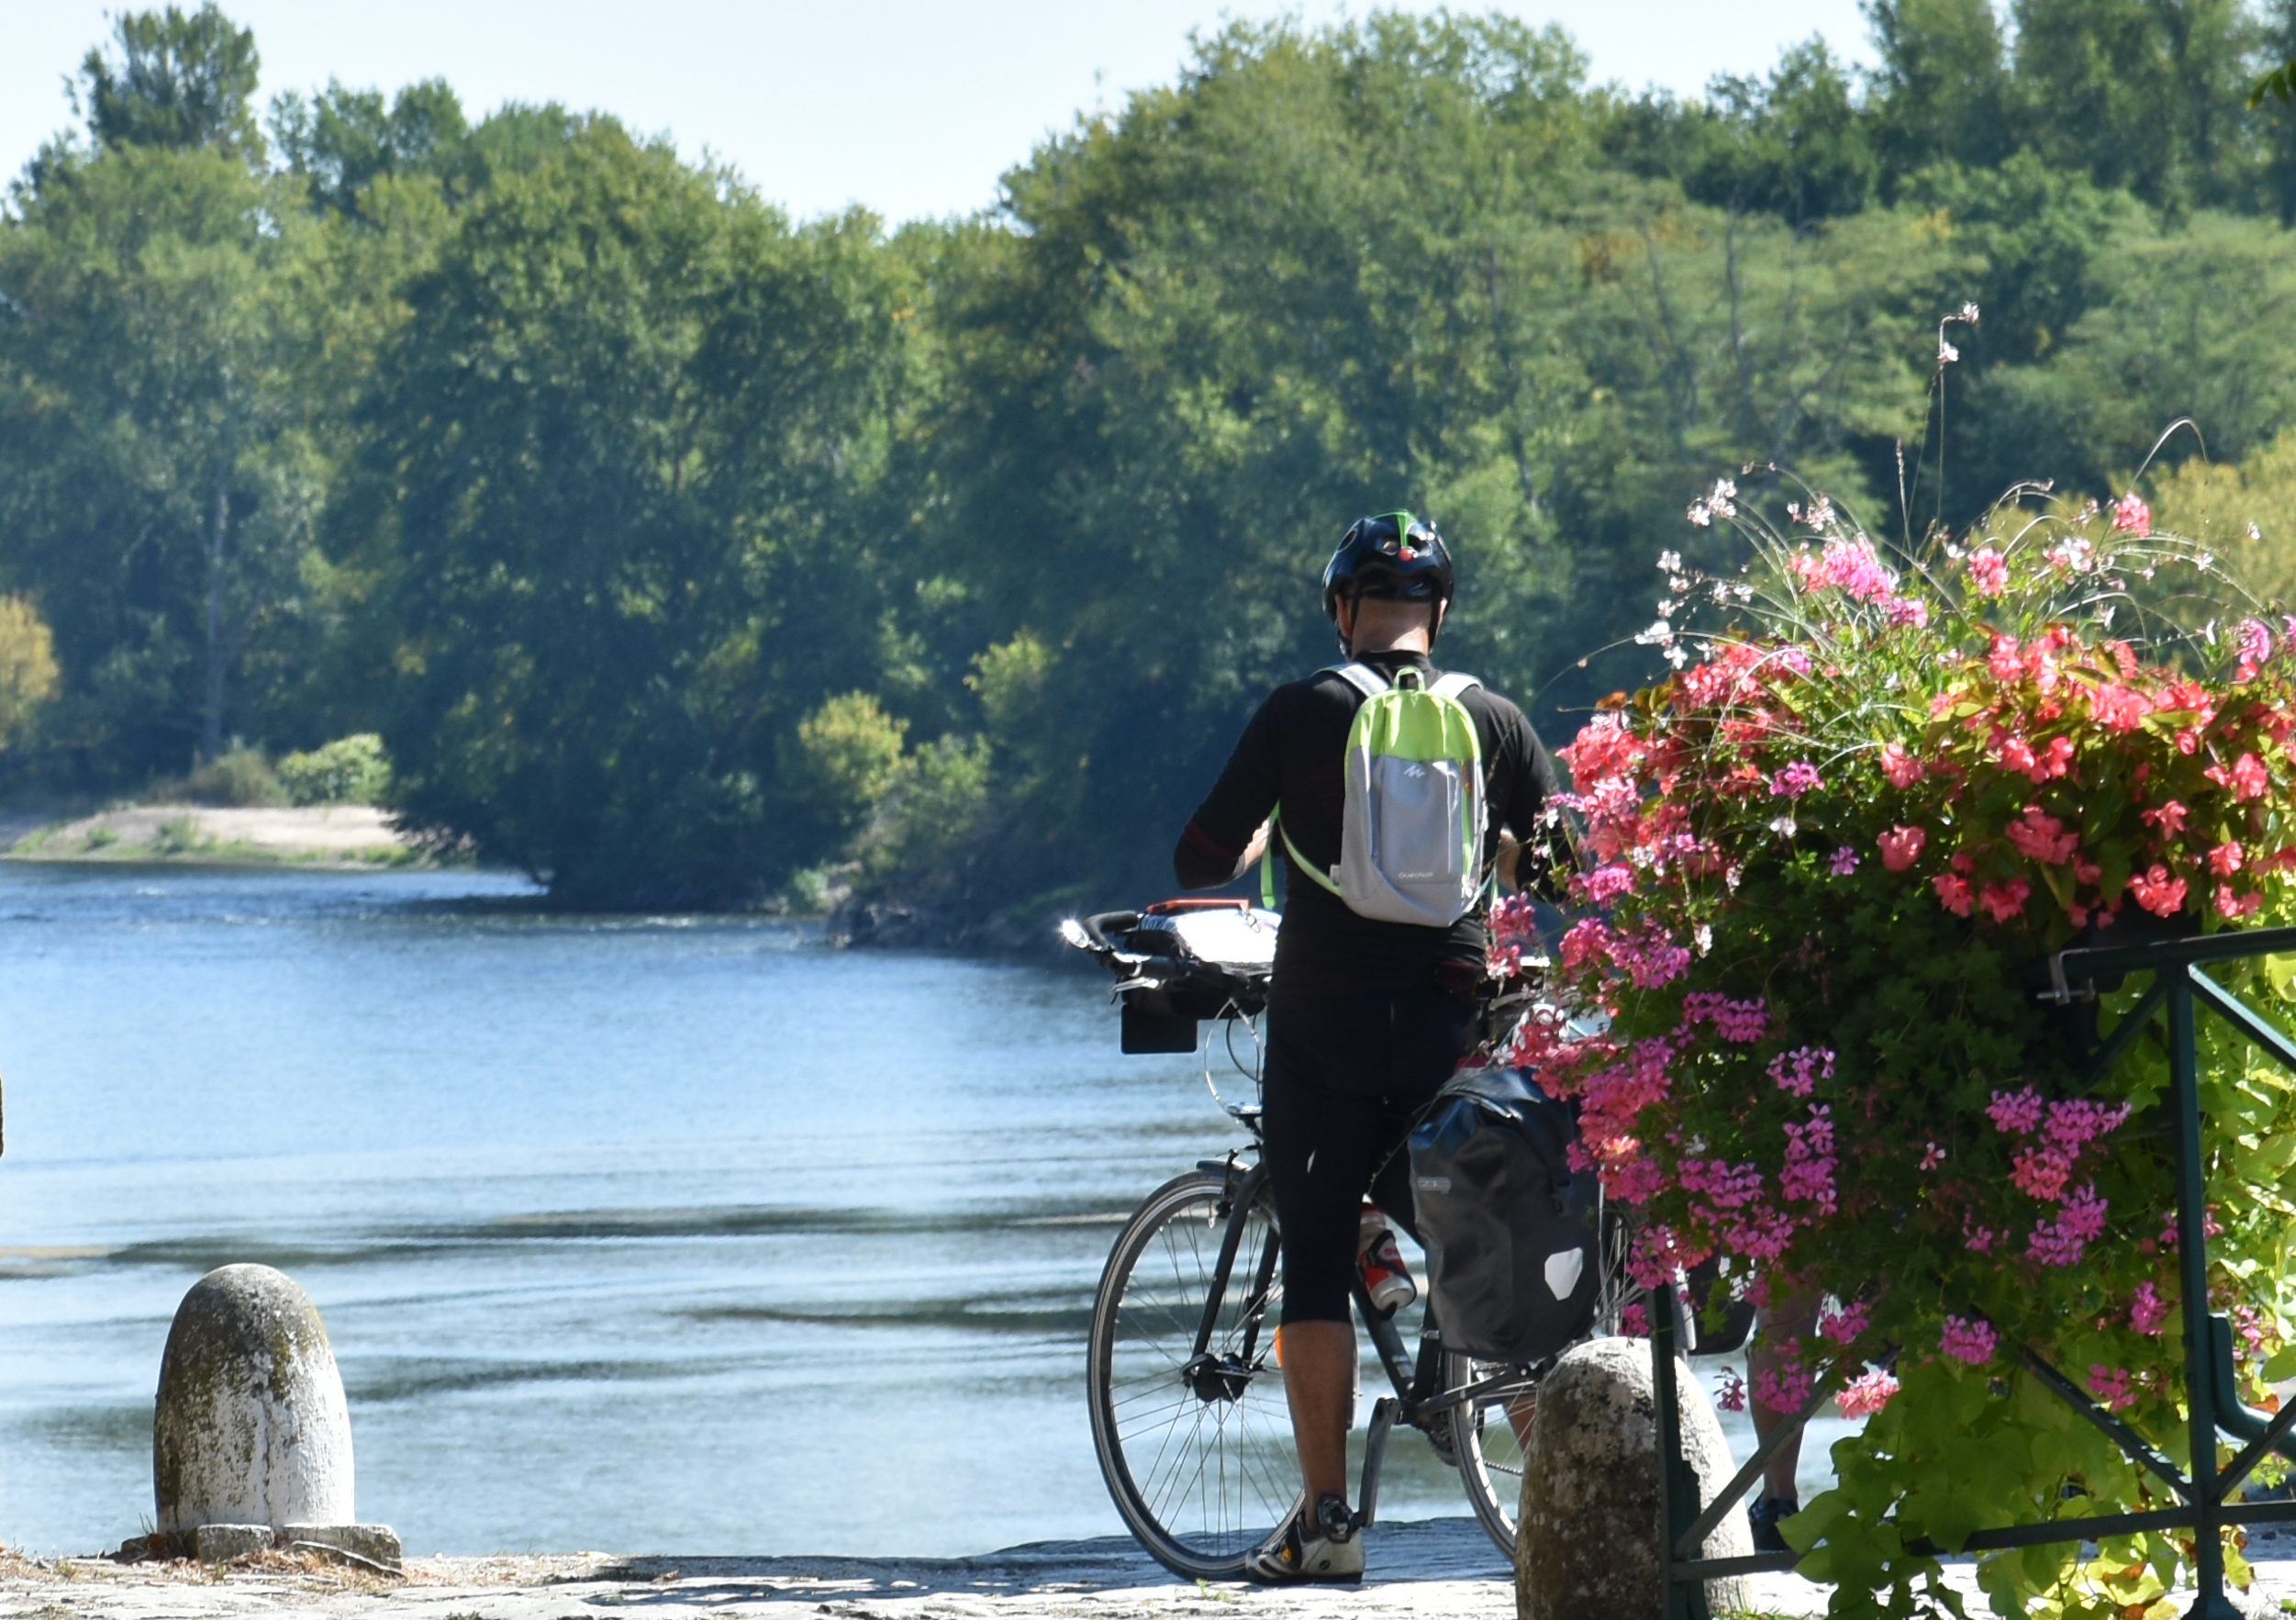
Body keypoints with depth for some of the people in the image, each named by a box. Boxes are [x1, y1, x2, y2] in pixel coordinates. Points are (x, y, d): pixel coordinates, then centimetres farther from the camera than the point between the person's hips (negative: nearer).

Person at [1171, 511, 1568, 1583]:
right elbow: (1567, 863, 6)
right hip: (1449, 1022, 2)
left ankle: (1324, 1521, -3)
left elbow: (1202, 862, -1)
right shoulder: (1494, 720, 2)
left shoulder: (1302, 712, -4)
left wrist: (1261, 841, 22)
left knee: (1315, 1264, 2)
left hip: (1322, 1022, -2)